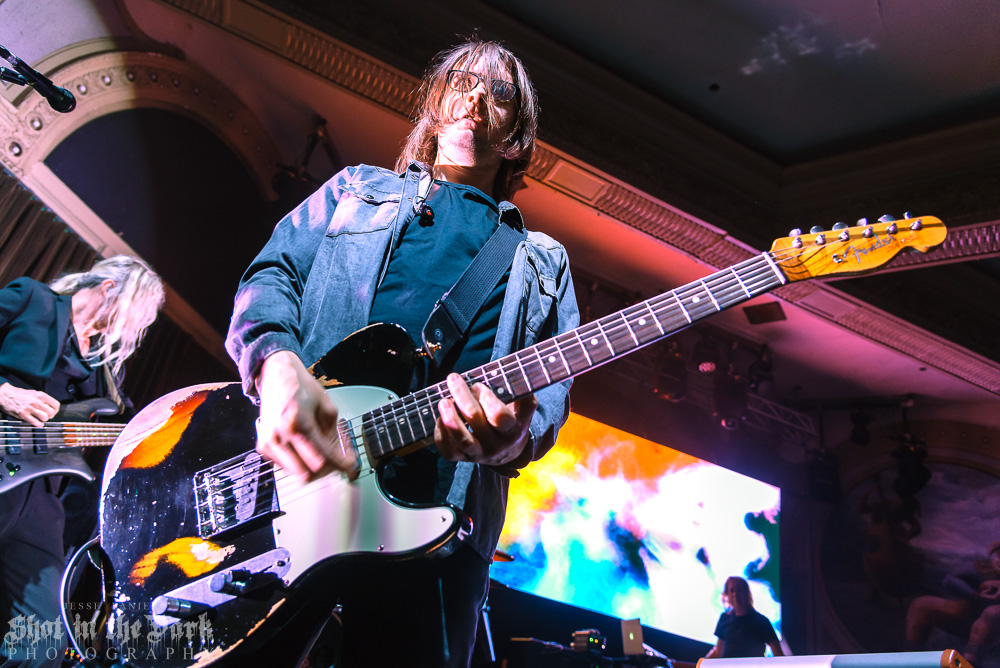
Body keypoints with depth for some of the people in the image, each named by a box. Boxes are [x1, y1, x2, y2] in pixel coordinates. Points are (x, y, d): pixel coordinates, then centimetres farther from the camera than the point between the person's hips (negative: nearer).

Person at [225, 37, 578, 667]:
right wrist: (279, 364, -16)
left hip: (436, 520, 1)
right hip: (282, 475, 0)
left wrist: (513, 436, -15)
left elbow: (552, 387, 11)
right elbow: (274, 274, 8)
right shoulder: (358, 189, 22)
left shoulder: (543, 265, 23)